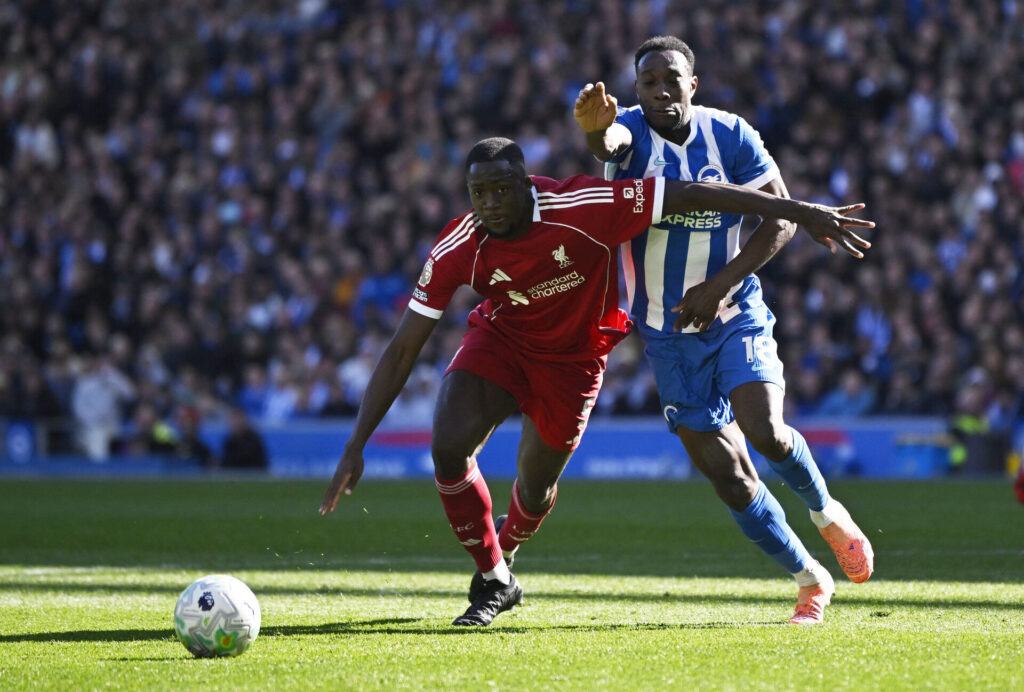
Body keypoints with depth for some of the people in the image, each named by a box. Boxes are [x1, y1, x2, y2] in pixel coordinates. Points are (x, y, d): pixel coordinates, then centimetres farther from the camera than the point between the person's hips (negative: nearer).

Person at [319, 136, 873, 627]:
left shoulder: (582, 208, -33)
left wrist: (802, 213, -25)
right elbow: (401, 353, -18)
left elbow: (692, 195, -27)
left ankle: (505, 549, 48)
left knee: (534, 490, 8)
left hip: (573, 357, -1)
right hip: (500, 339, 1)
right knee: (447, 448, -21)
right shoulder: (457, 249, -24)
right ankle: (494, 580, 3)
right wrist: (355, 447, -22)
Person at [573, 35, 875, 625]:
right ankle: (810, 579, 16)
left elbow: (781, 219, -6)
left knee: (765, 431, -24)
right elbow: (611, 142, -34)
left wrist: (719, 286, -18)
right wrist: (596, 131, -60)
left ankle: (826, 510, 6)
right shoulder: (631, 130, -8)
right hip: (669, 333, 1)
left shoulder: (730, 134, -6)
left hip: (736, 316, -1)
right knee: (729, 478, -1)